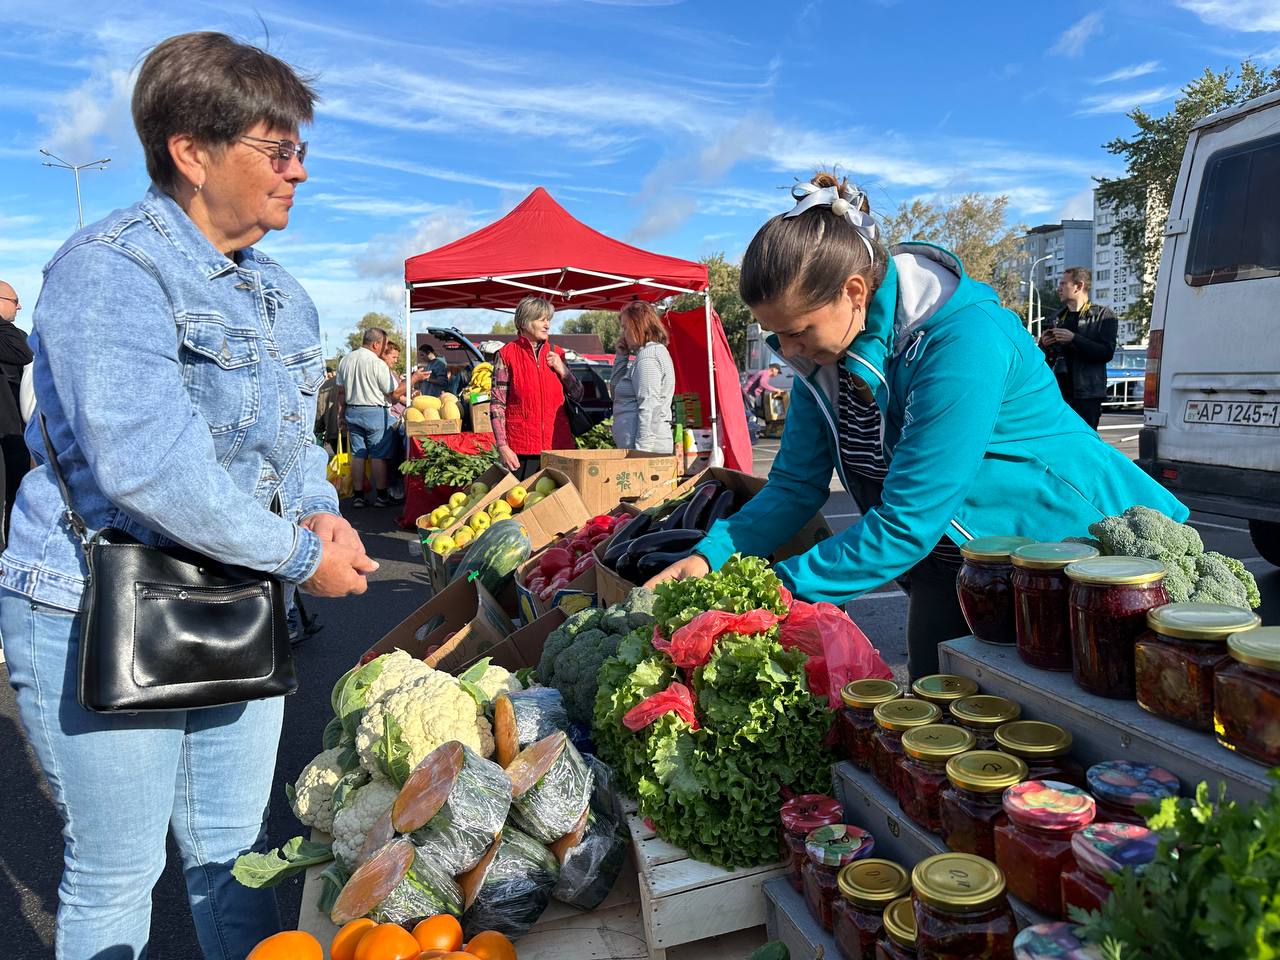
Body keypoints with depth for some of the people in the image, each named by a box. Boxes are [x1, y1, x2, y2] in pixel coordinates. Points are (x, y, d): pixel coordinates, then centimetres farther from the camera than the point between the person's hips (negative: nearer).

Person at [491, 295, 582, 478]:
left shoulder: (556, 353, 11)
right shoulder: (507, 354, -1)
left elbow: (578, 396, 16)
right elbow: (497, 404, -4)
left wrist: (562, 369, -1)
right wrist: (502, 447, -11)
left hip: (559, 445, 4)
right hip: (521, 449, -3)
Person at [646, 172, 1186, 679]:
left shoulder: (963, 338, -31)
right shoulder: (823, 350, -9)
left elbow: (907, 523, -32)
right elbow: (795, 485, -4)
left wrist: (779, 588, -30)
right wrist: (711, 555, -19)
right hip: (946, 565, 6)